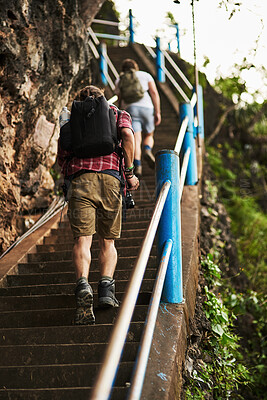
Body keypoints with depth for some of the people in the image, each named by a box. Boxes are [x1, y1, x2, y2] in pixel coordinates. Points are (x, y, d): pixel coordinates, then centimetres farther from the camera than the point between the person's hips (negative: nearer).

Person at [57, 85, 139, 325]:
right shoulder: (118, 114, 22)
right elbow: (128, 136, -1)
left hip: (79, 179, 0)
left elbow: (62, 158, 20)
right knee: (108, 241, 11)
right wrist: (129, 172, 2)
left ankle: (82, 284, -31)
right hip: (109, 178, 0)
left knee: (82, 239, -8)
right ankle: (106, 285, -9)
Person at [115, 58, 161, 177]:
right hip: (147, 108, 0)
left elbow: (120, 101, 21)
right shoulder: (145, 75, 20)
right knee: (149, 136, 18)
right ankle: (147, 151, -14)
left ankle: (137, 166, -31)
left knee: (136, 139, -10)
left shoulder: (120, 81, 22)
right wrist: (158, 112, 2)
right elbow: (154, 93, 6)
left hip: (130, 109, 0)